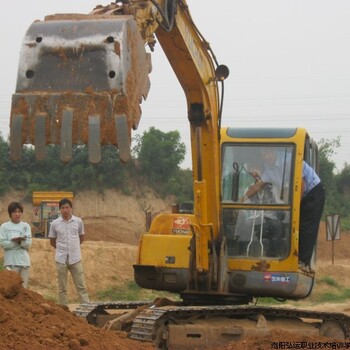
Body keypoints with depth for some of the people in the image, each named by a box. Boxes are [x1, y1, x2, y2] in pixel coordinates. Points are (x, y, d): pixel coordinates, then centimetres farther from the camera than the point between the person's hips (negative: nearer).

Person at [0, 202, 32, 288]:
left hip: (24, 260, 3)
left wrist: (21, 240, -22)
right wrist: (16, 241, -18)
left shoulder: (26, 226, 6)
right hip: (11, 261, -2)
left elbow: (28, 243, -3)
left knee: (23, 287, 8)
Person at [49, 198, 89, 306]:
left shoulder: (78, 221, 0)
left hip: (75, 258, 0)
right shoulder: (55, 223, -2)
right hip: (61, 259, 0)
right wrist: (62, 249, 10)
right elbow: (52, 241, 9)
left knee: (81, 285, 0)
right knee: (62, 287, 5)